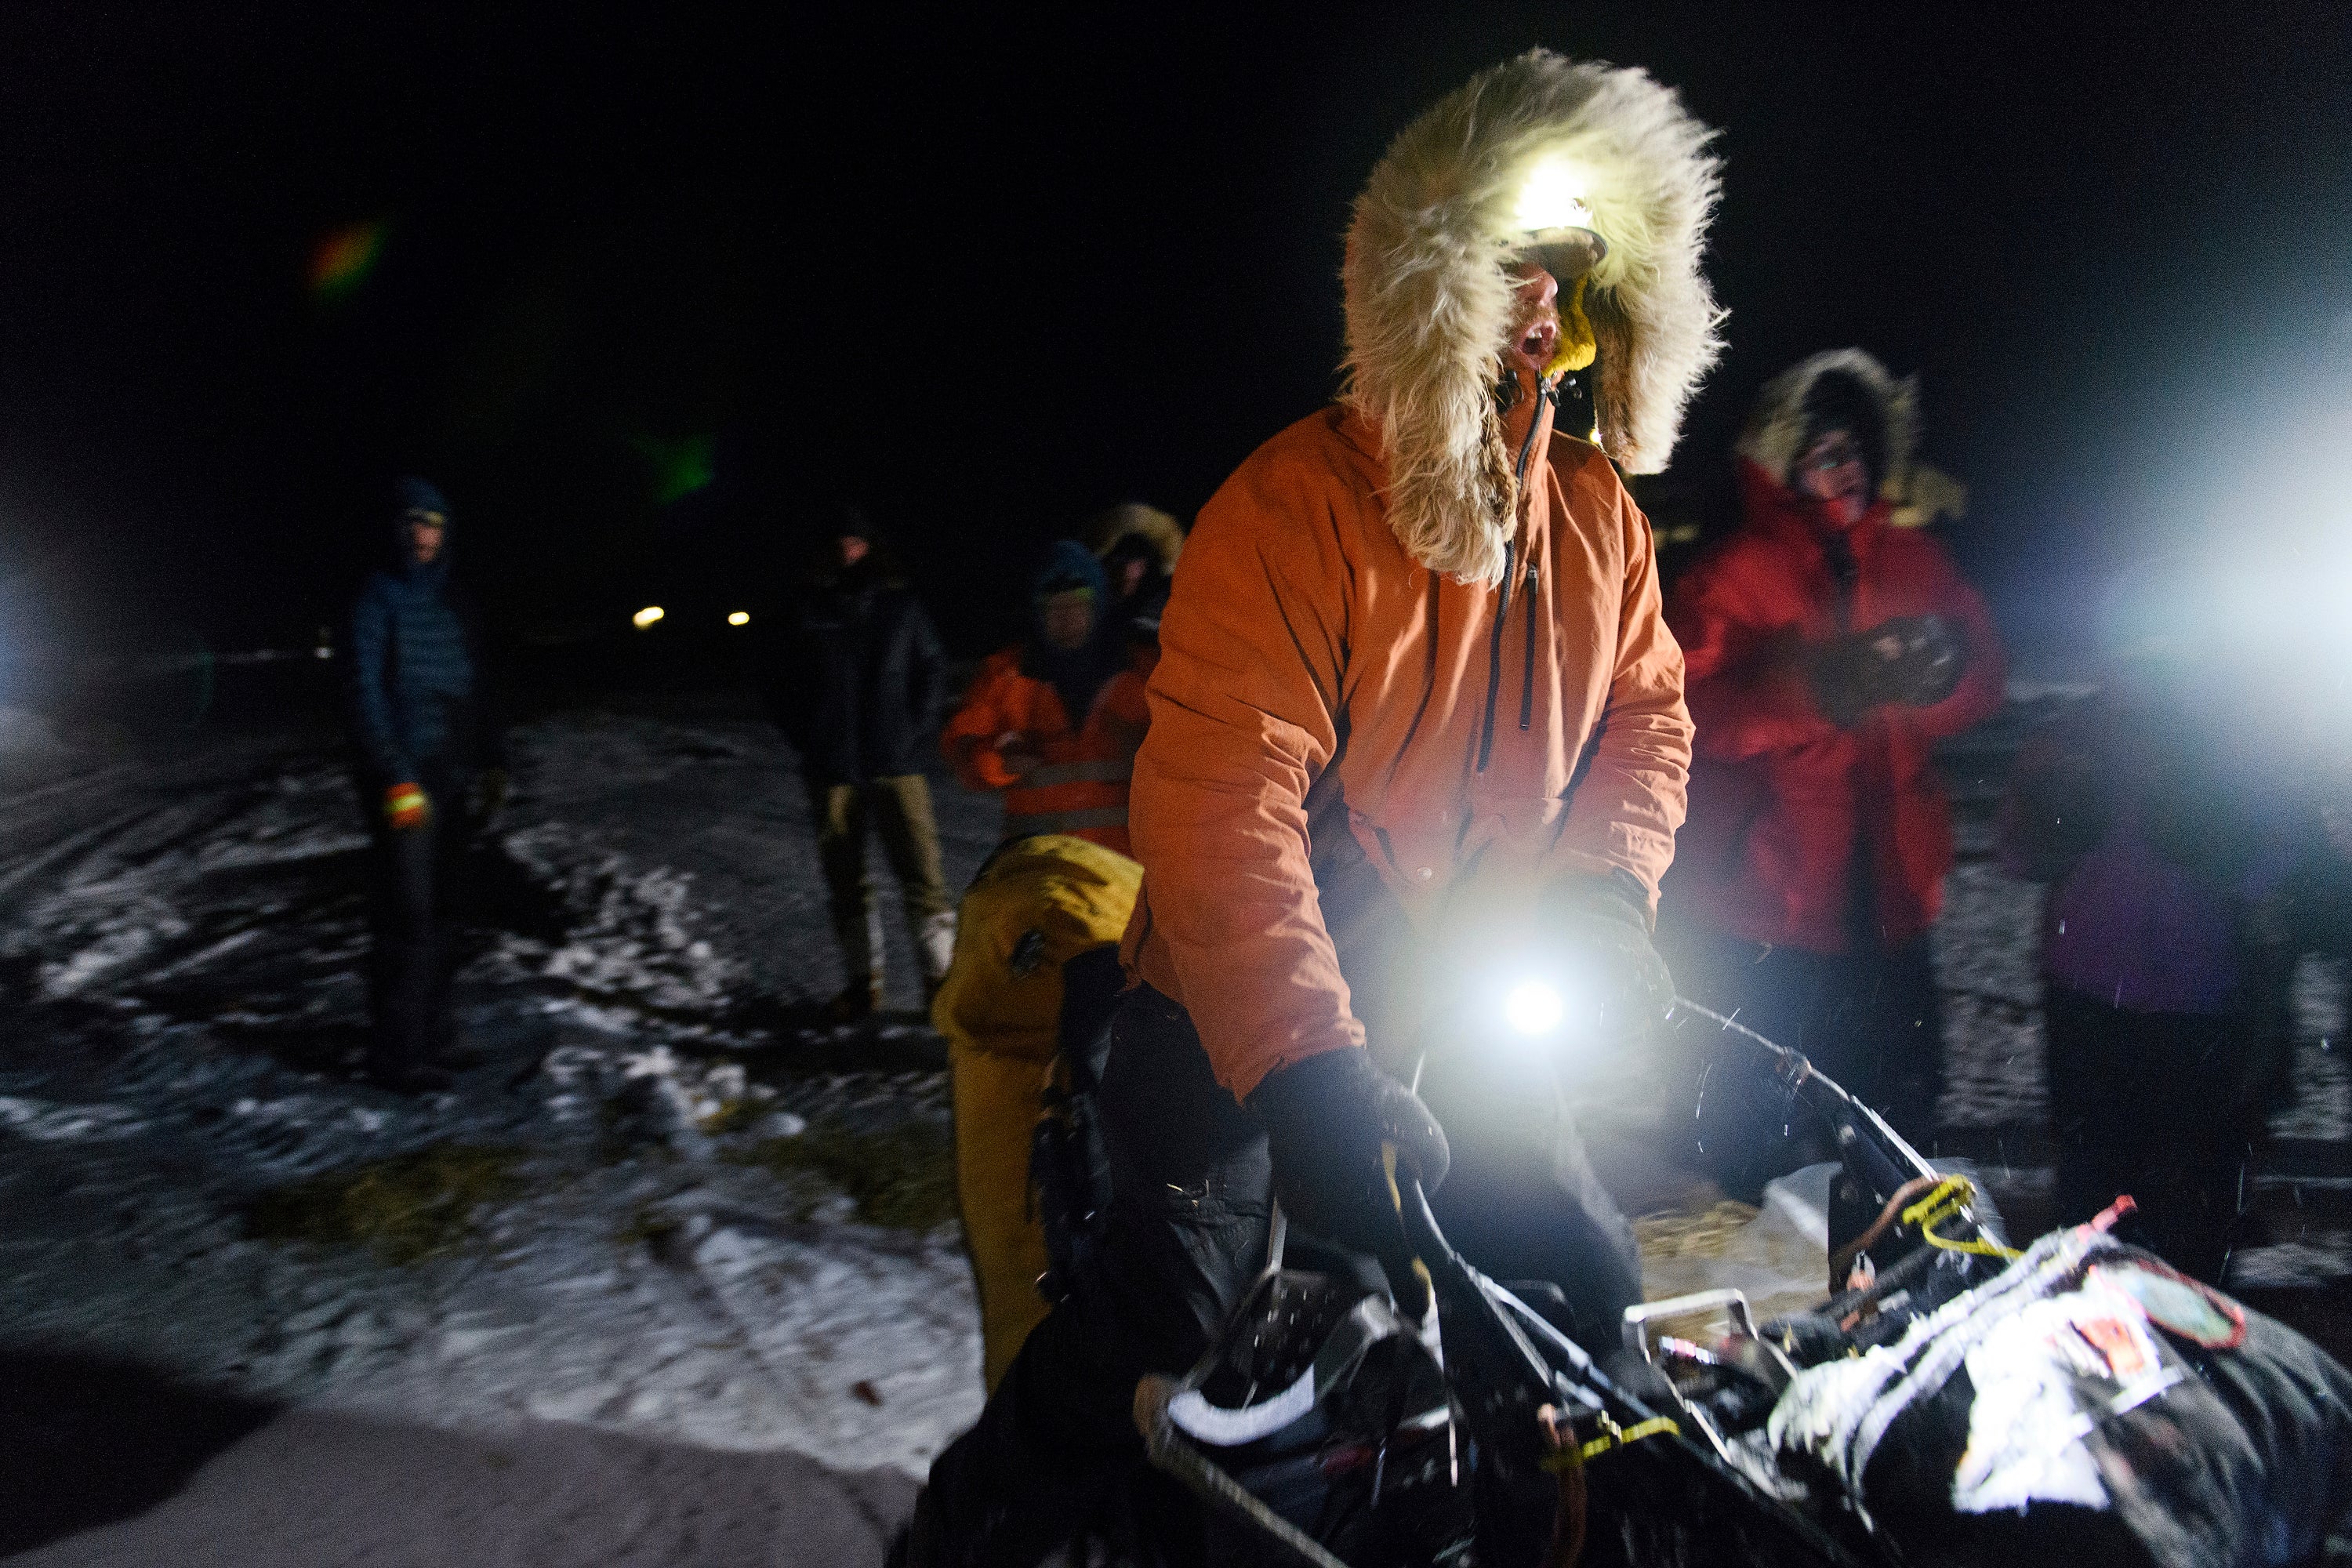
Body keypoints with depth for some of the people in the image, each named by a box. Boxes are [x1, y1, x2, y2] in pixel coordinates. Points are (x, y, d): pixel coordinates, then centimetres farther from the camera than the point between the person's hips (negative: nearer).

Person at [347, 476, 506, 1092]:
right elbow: (367, 693, -10)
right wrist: (396, 777, -18)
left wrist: (492, 760, 10)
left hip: (453, 779, 7)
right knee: (407, 915, -7)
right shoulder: (378, 599, -4)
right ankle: (397, 1053, 0)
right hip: (404, 779, -6)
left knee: (441, 910, 11)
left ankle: (429, 1036, 21)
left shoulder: (454, 603, 14)